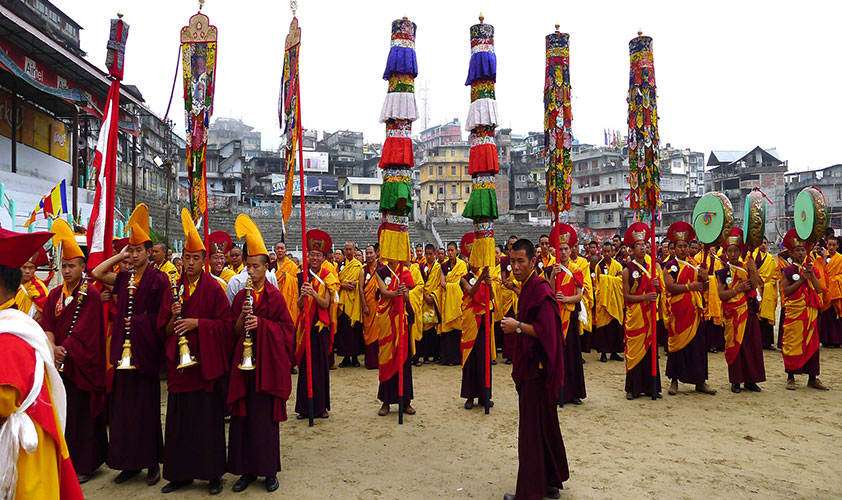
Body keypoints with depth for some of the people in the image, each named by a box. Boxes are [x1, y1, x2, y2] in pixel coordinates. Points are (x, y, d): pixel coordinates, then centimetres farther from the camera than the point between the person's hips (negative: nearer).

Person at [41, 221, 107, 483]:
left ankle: (84, 464, 11)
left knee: (82, 413, 0)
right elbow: (47, 325, 2)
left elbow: (83, 331, -13)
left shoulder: (90, 295, -6)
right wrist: (53, 349, -15)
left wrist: (63, 349, -21)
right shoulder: (55, 295, 11)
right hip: (58, 364, 5)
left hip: (81, 364, -5)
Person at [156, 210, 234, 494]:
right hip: (179, 364, 4)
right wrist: (174, 317, -11)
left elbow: (225, 324, -6)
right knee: (179, 419, 9)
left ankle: (213, 473, 14)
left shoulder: (213, 288, -3)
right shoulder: (174, 289, 8)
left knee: (209, 418, 1)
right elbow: (164, 330, 8)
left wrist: (197, 323, -15)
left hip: (206, 363, -4)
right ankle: (180, 473, 22)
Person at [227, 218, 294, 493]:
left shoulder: (275, 296, -2)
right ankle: (247, 469, 17)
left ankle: (269, 470, 15)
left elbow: (286, 328, -3)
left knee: (265, 415, 1)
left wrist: (262, 323, -15)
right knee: (242, 415, 5)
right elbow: (234, 332, 8)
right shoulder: (241, 296, 9)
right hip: (243, 360, 4)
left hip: (267, 362, -3)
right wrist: (242, 317, -11)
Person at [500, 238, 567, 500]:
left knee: (532, 429, -1)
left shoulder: (541, 290, -18)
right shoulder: (527, 287, 13)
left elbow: (546, 330, -23)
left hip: (537, 368, -10)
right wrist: (516, 326, 8)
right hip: (531, 366, 10)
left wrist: (518, 327, -16)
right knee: (545, 427, 17)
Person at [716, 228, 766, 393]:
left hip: (749, 311, 2)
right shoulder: (723, 273, 3)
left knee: (752, 344, 3)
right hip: (733, 313, -2)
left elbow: (755, 286, -9)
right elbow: (721, 295, -6)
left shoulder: (746, 268, 6)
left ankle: (750, 380, 13)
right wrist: (739, 289, -14)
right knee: (734, 345, 0)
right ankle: (735, 381, 8)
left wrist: (753, 270, -17)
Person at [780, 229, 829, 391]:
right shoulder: (787, 271, 0)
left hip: (811, 311, 4)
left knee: (812, 343, 5)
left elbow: (819, 290, 2)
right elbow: (786, 291, -9)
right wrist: (801, 279, -14)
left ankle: (812, 378, 13)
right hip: (794, 311, -4)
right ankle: (791, 377, 7)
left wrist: (811, 275, -9)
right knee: (793, 343, -3)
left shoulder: (811, 269, 11)